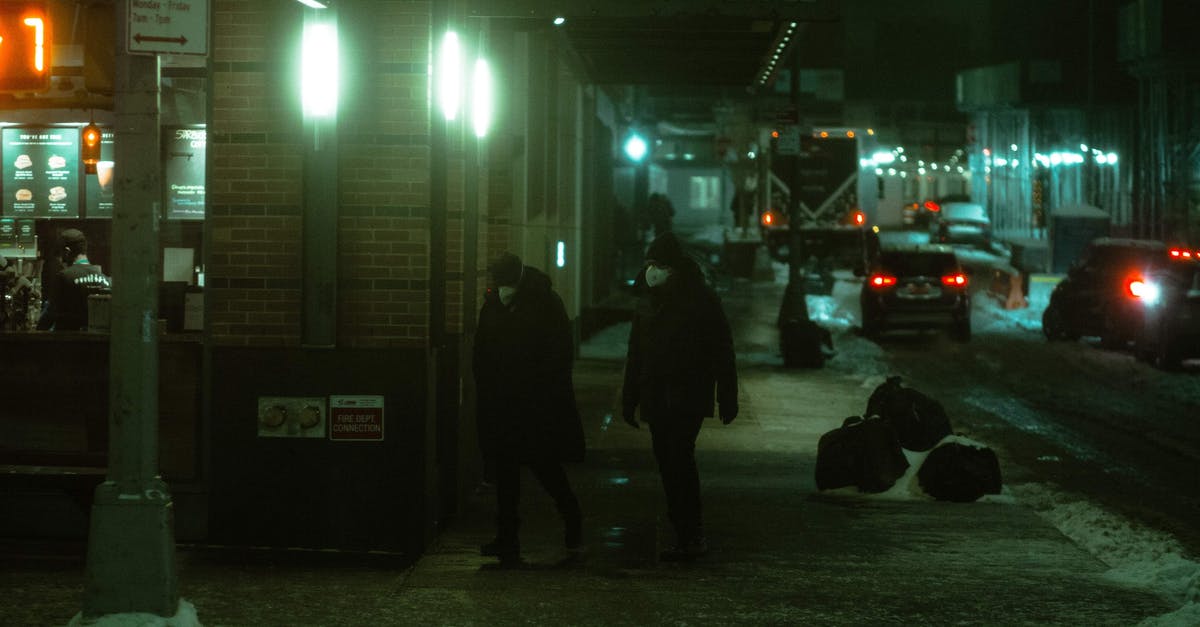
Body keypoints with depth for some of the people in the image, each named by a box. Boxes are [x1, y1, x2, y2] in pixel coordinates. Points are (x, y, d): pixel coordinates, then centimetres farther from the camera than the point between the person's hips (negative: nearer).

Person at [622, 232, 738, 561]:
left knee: (678, 459, -16)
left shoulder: (701, 299, -3)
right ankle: (690, 535, 10)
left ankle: (690, 537, -14)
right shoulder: (649, 302, 15)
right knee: (668, 465, 4)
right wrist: (630, 399, 17)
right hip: (657, 401, 6)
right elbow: (635, 356, 21)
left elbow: (722, 351, -4)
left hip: (687, 398, -6)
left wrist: (727, 398, -8)